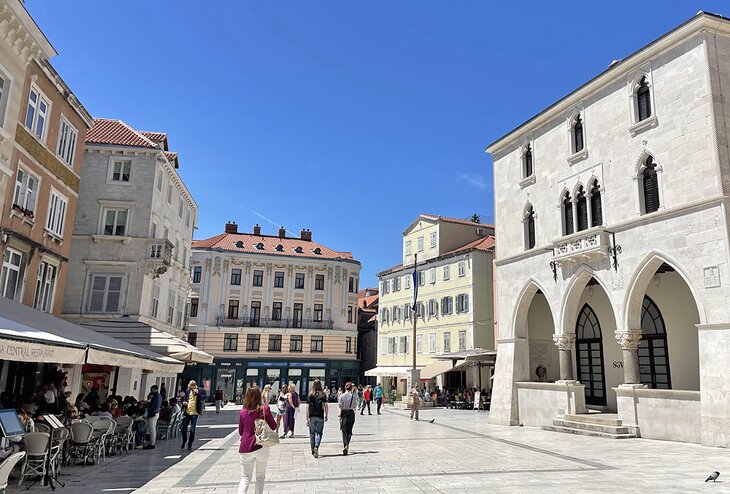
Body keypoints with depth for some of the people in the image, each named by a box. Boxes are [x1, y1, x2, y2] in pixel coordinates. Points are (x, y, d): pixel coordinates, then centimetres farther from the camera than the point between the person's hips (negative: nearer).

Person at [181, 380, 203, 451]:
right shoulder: (188, 391, 7)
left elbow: (201, 399, -19)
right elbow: (184, 399, 16)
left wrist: (197, 393, -29)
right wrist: (184, 403, -5)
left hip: (194, 413, -4)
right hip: (187, 412, 4)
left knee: (192, 430, -2)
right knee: (183, 428, 7)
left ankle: (190, 445, 13)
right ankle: (184, 441, 33)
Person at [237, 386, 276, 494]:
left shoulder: (243, 412, -1)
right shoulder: (264, 408, -9)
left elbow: (241, 431, 11)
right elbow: (273, 426, 1)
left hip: (246, 448, 2)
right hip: (261, 446, -1)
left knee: (245, 477, 8)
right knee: (260, 476, 15)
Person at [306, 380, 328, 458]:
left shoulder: (310, 395, 0)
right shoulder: (323, 395, -2)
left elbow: (307, 408, -2)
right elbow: (326, 406, -2)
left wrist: (307, 419, 2)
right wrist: (326, 416, 10)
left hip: (312, 417, 1)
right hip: (320, 417, -1)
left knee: (312, 433, 12)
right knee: (319, 433, 4)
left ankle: (313, 450, 19)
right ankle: (316, 447, -18)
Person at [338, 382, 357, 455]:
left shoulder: (342, 396, -6)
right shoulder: (353, 396, -5)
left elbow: (340, 407, -6)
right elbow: (355, 406, -1)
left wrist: (340, 416, -3)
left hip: (344, 413, 0)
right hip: (351, 413, 0)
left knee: (344, 430, 10)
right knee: (349, 431, 12)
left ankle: (345, 446, 2)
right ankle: (347, 445, -2)